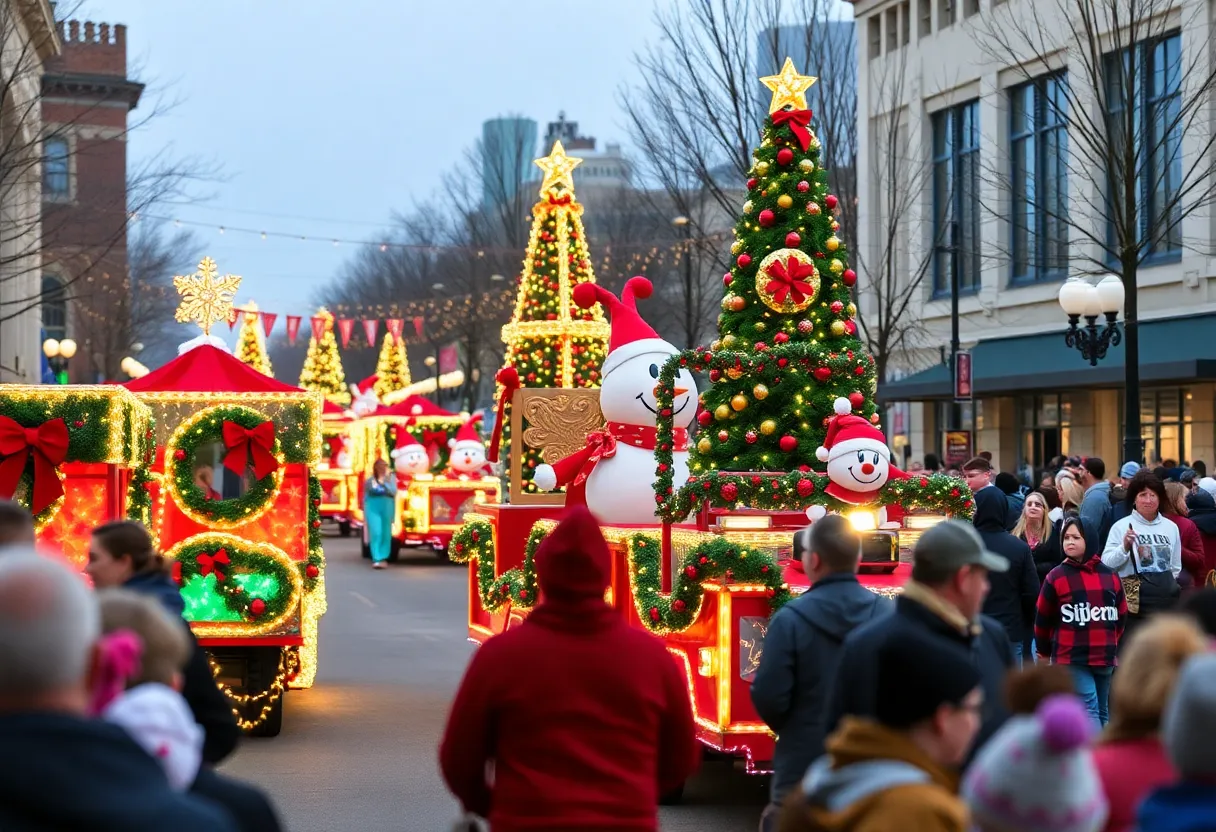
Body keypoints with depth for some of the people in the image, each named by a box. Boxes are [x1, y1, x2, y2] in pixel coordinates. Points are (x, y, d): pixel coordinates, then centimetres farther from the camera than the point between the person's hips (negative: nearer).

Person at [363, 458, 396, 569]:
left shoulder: (391, 478, 3)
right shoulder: (370, 481, 3)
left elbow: (393, 492, -9)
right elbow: (365, 497, 11)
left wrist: (383, 483, -19)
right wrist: (365, 512, 11)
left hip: (387, 508, 1)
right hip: (373, 508, -1)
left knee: (385, 533, 4)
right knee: (375, 533, -12)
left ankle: (383, 558, 15)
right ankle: (376, 559, -17)